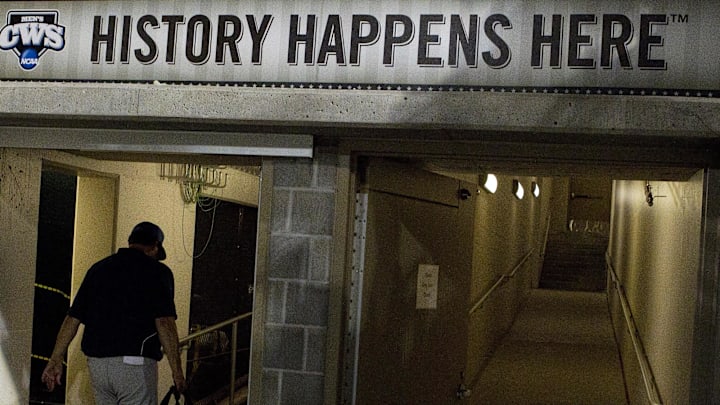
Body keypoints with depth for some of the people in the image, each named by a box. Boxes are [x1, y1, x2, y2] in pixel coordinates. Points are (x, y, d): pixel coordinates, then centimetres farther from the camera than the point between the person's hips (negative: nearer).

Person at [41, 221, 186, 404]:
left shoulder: (98, 268, 13)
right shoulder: (157, 271, -3)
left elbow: (72, 319, 11)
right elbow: (164, 322, -14)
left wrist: (55, 360, 17)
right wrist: (177, 370, -11)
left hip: (96, 362, 6)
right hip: (135, 365, -6)